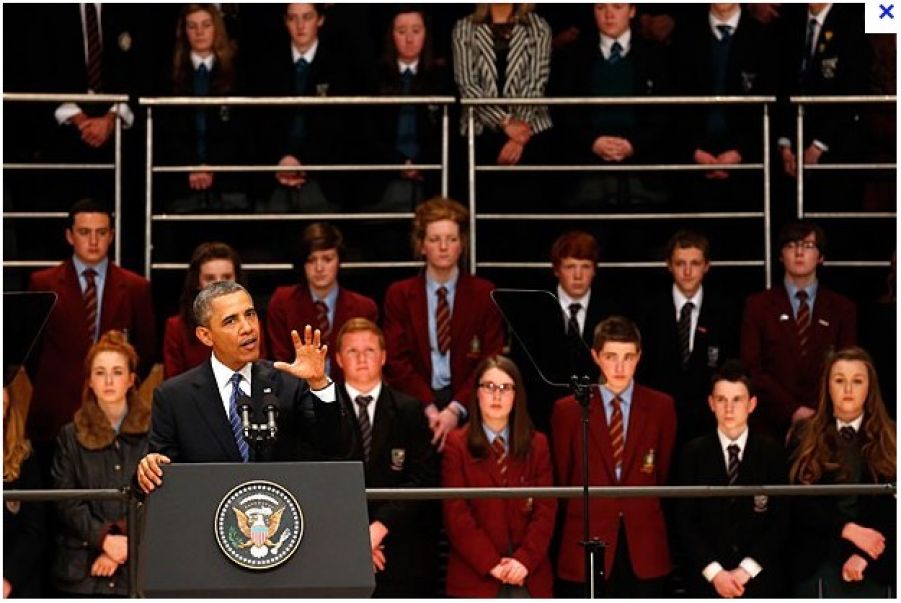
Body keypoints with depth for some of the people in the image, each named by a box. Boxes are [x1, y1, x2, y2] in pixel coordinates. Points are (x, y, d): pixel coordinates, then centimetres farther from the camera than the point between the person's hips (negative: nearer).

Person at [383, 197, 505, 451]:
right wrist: (429, 409, -12)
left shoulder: (484, 294, 9)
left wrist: (455, 410, -12)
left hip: (466, 404, 0)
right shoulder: (399, 294, 11)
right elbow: (397, 361, 3)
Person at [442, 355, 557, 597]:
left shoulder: (537, 444, 13)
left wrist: (524, 560, -9)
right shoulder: (457, 444, 4)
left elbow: (546, 509, 5)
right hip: (475, 578, -2)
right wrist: (491, 564, -12)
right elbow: (456, 514, -3)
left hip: (530, 578, 2)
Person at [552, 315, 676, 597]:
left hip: (645, 550, 1)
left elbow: (665, 473, 12)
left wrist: (646, 515, 9)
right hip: (585, 546, -1)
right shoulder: (568, 410, 3)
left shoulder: (661, 407, 7)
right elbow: (560, 479, 10)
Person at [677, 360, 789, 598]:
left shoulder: (773, 452, 4)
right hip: (707, 580, 0)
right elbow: (686, 521, 2)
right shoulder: (694, 453, 5)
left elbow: (781, 521, 0)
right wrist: (714, 572, -10)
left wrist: (747, 570, -9)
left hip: (760, 579, 0)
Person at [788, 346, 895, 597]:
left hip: (877, 567, 0)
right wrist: (848, 529, -13)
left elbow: (892, 505, -2)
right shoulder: (805, 437, 6)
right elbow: (800, 501, -2)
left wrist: (864, 554, -13)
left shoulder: (889, 441, 5)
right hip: (817, 566, 0)